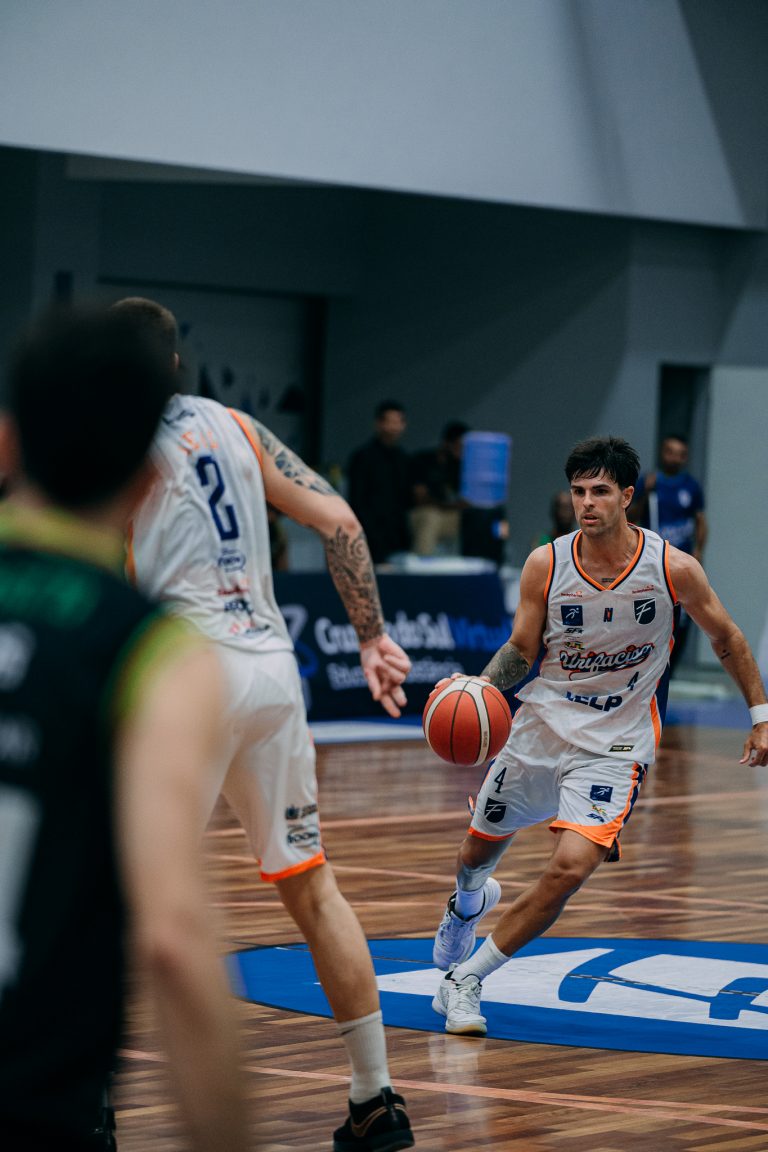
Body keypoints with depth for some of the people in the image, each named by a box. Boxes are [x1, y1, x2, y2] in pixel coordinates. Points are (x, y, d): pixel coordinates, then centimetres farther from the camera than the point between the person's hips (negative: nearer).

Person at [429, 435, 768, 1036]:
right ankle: (468, 900, 60)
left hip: (615, 745, -3)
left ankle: (463, 980, -7)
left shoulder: (672, 568, -13)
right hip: (542, 725, 3)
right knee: (483, 842, 19)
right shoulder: (545, 565, -10)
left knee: (571, 867, -22)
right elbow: (522, 648, 2)